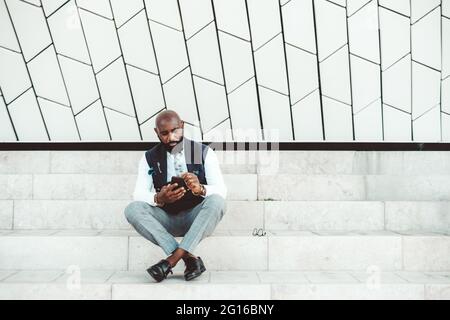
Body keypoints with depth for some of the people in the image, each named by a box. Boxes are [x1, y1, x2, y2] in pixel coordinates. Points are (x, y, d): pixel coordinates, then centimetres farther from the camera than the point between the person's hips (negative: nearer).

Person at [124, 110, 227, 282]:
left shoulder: (204, 153, -1)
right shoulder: (149, 158, 4)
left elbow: (221, 190, -9)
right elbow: (138, 195, -6)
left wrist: (200, 189, -33)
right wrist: (158, 198, -29)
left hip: (196, 219, -1)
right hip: (167, 220, 2)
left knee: (216, 201, -32)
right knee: (132, 209, -25)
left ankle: (173, 258, -31)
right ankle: (189, 258, -29)